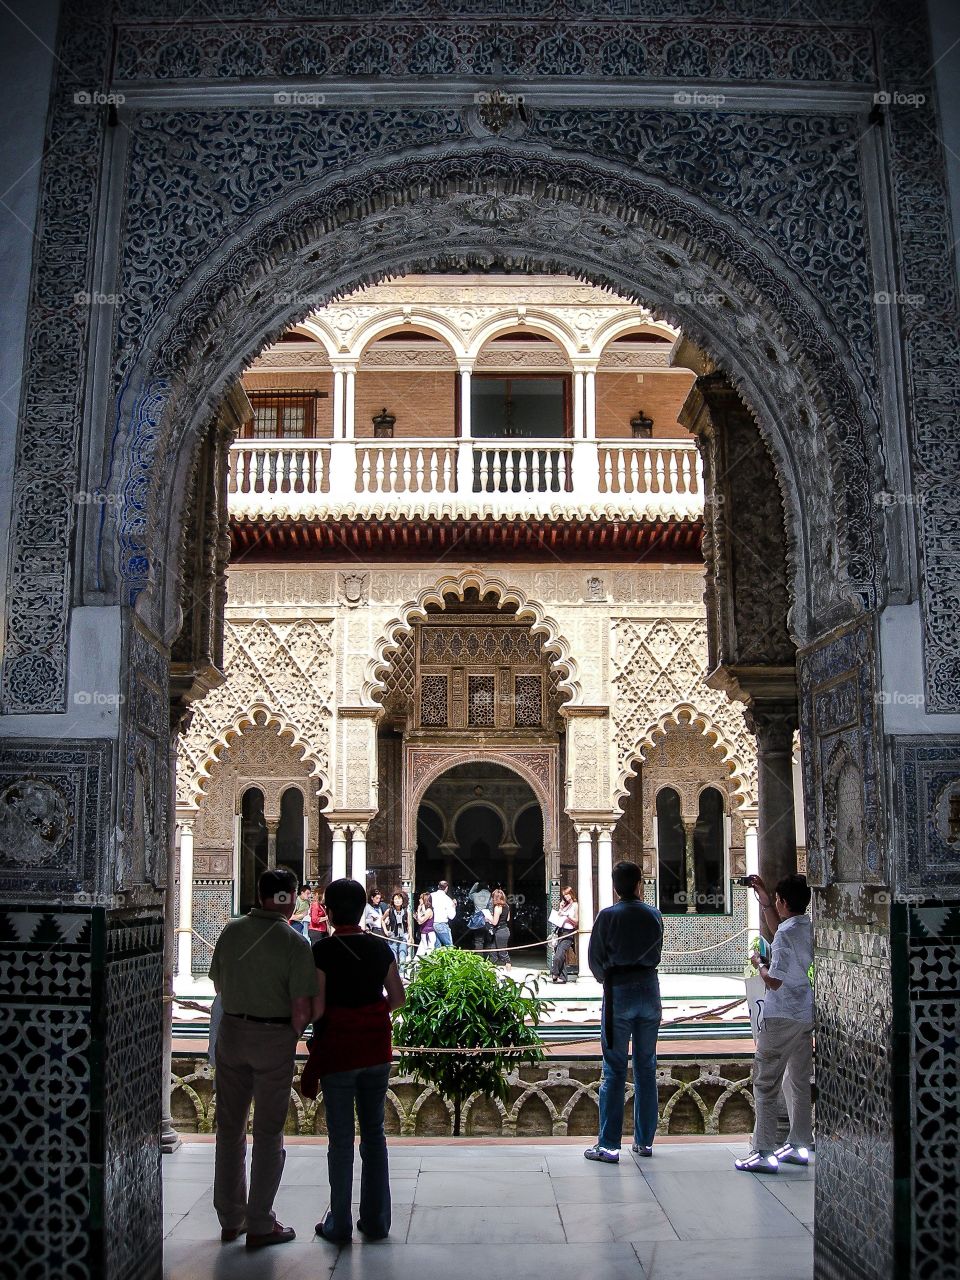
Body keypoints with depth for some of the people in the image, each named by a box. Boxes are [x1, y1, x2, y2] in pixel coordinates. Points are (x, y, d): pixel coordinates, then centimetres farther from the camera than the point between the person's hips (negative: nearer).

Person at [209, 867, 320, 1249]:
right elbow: (303, 1007, -17)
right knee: (268, 1132, 7)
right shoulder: (294, 943, -15)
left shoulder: (232, 931, -3)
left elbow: (218, 984, 9)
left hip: (231, 1030, 4)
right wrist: (293, 1036, 2)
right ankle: (259, 1225, 11)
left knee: (230, 1127, 15)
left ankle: (231, 1218, 26)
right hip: (274, 1036, -4)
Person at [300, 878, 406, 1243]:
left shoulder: (322, 951, -14)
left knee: (340, 1138, 6)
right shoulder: (380, 948, 0)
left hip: (337, 1049, -4)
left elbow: (316, 1008, -16)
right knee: (374, 1132, 14)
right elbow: (398, 997, 6)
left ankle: (339, 1225, 15)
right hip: (376, 1048, 4)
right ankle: (376, 1220, 20)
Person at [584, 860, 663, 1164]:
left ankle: (608, 1145, 0)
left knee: (614, 1070, -1)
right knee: (646, 1067, 12)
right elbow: (656, 953, 12)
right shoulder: (654, 915, 2)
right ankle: (645, 1141, 17)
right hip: (649, 989, 4)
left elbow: (595, 959, -2)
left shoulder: (607, 916, -8)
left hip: (618, 992, -3)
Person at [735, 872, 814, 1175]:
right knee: (799, 1082, 16)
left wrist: (758, 964, -3)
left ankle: (764, 1152, -2)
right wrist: (764, 900, 23)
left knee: (765, 1083, -2)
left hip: (781, 1018, -9)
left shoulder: (786, 935, -20)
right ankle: (799, 1146, 23)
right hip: (806, 1016, 9)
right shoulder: (809, 928, 6)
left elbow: (774, 980, -21)